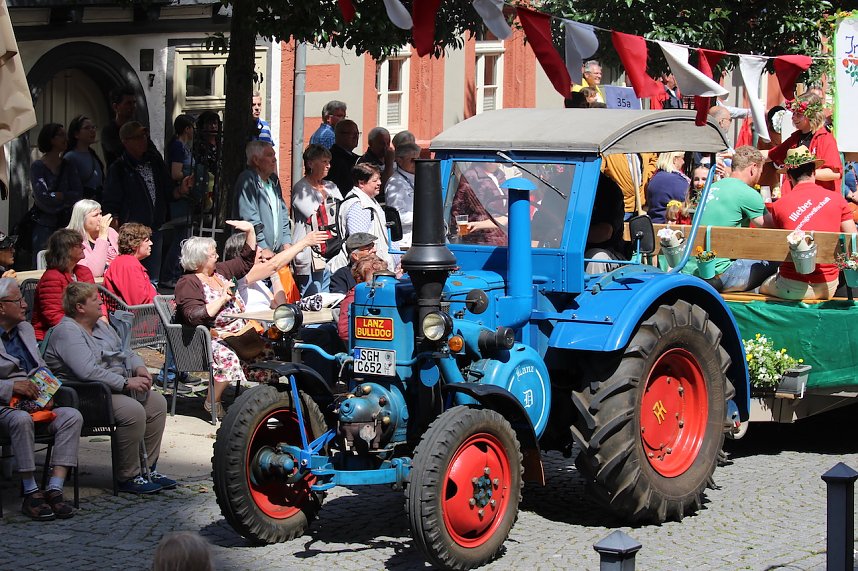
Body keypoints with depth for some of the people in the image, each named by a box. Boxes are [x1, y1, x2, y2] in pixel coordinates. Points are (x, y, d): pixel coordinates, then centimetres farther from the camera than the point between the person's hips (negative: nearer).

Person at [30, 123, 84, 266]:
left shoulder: (68, 166, 13)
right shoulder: (37, 167, -1)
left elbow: (79, 195, 1)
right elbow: (42, 197, -13)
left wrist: (57, 196, -8)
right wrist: (66, 198, -4)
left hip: (66, 224, 4)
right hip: (45, 225, -4)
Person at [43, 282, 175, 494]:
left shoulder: (101, 326, 15)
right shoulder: (67, 332, -16)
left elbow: (124, 352, 24)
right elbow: (88, 371, -28)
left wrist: (139, 367, 0)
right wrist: (126, 383, -26)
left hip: (116, 388, 10)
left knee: (157, 402, 0)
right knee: (133, 411, -28)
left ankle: (148, 469, 4)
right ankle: (128, 477, -17)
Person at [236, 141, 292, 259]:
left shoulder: (273, 180, 17)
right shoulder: (248, 181, -9)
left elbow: (283, 213, 23)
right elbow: (250, 219, -15)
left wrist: (286, 244, 12)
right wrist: (264, 249, -16)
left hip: (277, 252, 7)